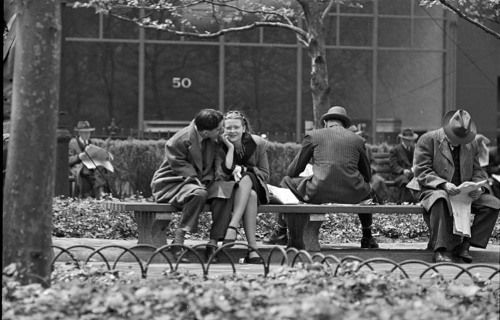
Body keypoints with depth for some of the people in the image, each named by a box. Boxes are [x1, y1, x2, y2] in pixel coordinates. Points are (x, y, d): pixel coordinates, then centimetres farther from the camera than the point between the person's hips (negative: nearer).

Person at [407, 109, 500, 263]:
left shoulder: (472, 144, 11)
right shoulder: (428, 140, -5)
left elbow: (477, 171, 13)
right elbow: (422, 172, -11)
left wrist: (479, 187, -12)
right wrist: (444, 184, -27)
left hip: (465, 193, 5)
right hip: (434, 190, -5)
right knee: (440, 199, -42)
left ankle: (465, 244, -12)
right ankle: (440, 250, -38)